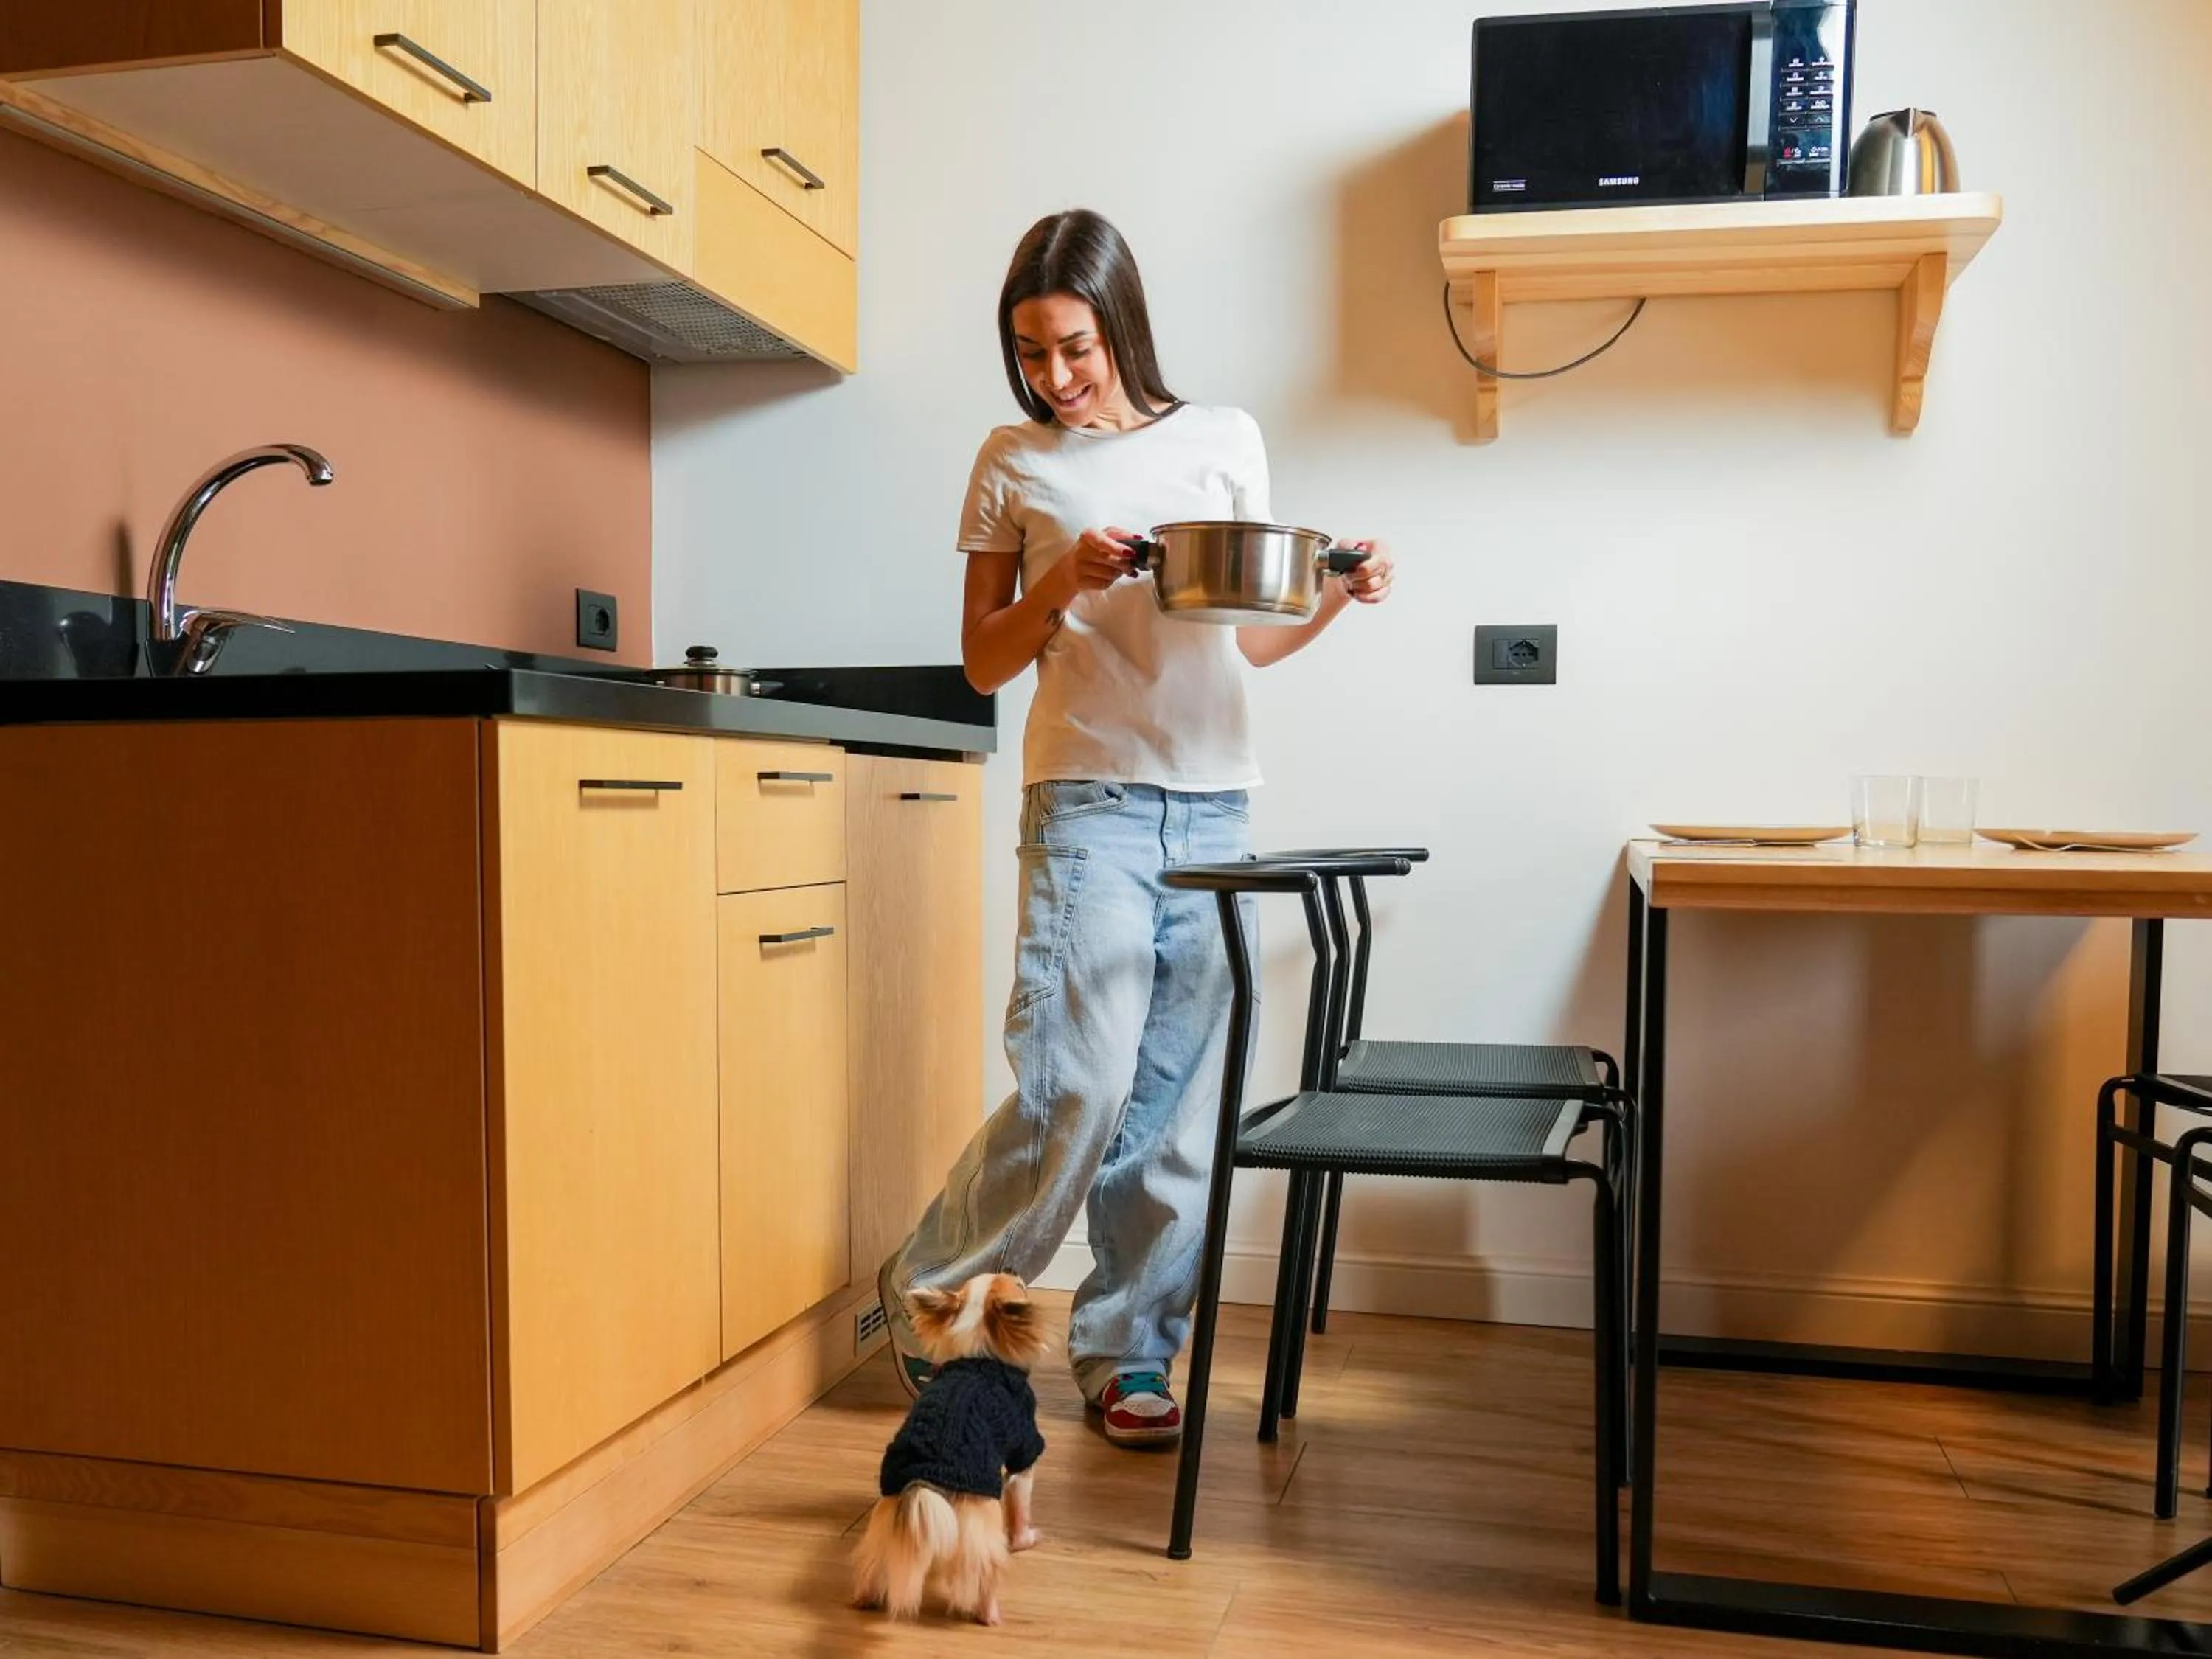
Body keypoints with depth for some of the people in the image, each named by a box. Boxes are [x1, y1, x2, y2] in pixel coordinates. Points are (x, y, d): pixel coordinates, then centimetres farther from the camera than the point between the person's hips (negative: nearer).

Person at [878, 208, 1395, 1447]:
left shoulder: (1225, 441, 11)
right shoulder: (1016, 465, 7)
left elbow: (1248, 639, 15)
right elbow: (986, 661, 7)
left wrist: (1336, 599, -4)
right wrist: (1063, 582, -10)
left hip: (1215, 806, 3)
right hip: (1091, 801, -2)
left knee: (1178, 1102, 4)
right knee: (1079, 1088, -9)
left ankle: (1129, 1350, 19)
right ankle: (927, 1299, 13)